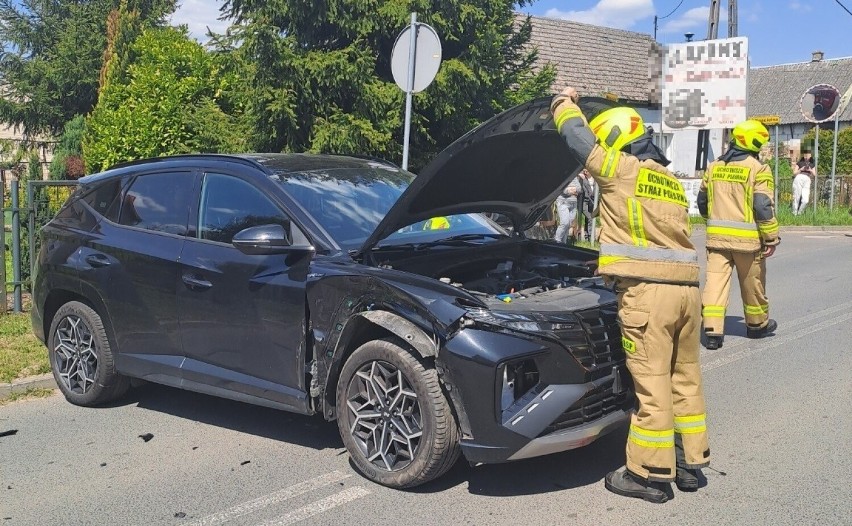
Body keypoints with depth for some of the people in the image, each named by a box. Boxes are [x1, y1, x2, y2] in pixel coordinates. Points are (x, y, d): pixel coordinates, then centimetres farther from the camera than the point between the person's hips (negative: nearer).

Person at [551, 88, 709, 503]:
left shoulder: (622, 171, -4)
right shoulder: (672, 183, 22)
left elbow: (579, 142, 1)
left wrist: (564, 104, 19)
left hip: (647, 291, -9)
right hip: (686, 289, 9)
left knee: (652, 384, -3)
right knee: (685, 379, 15)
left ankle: (651, 475, 5)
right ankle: (690, 463, 25)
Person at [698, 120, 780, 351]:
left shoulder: (714, 167, 9)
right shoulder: (758, 169, -8)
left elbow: (702, 202, 18)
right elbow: (763, 207, -15)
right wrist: (772, 238, -8)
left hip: (716, 236, 4)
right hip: (747, 237, -3)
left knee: (715, 281, 0)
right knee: (753, 284, 14)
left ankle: (712, 331, -7)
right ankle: (757, 324, 32)